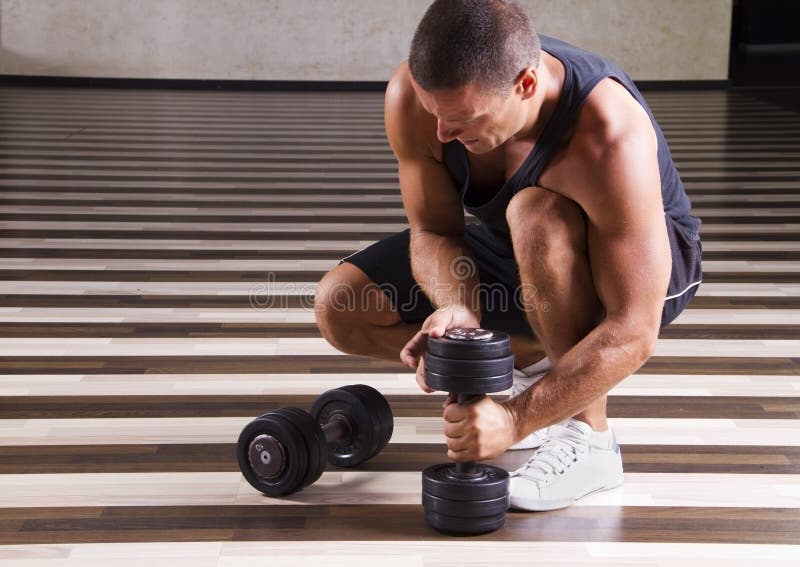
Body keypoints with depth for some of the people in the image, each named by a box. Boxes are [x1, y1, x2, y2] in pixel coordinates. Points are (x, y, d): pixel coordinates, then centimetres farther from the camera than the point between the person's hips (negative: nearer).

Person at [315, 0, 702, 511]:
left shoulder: (610, 138, -39)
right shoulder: (414, 97, -26)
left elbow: (633, 332, -37)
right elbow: (433, 230, -13)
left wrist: (517, 419, -43)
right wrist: (458, 310, -35)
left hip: (649, 263, -5)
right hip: (513, 257, 6)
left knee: (537, 216, -40)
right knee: (340, 307, -10)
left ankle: (589, 437, -23)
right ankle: (535, 360, 4)